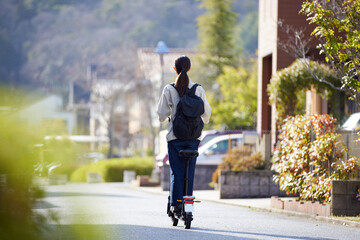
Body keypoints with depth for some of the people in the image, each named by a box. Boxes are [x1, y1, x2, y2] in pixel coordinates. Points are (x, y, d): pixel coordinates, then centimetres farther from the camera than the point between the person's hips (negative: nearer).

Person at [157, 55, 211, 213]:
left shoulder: (169, 90, -5)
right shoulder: (198, 89, -1)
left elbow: (162, 115, -3)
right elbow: (206, 112, 6)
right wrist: (204, 121, 28)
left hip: (174, 136, -1)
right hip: (193, 137, 1)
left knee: (176, 171, 3)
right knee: (189, 172, 8)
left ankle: (176, 203, -4)